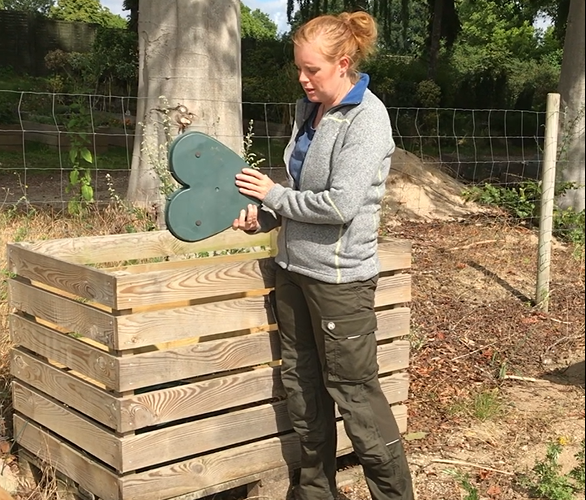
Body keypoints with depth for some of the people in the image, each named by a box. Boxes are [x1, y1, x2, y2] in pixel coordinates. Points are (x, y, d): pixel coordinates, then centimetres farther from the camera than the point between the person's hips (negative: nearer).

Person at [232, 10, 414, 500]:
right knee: (302, 387, 15)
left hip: (340, 276, -8)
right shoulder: (308, 110, 8)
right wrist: (262, 217, 0)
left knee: (354, 391, 1)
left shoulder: (367, 119, -15)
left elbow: (340, 204, -23)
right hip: (294, 267, 8)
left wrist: (274, 194, -12)